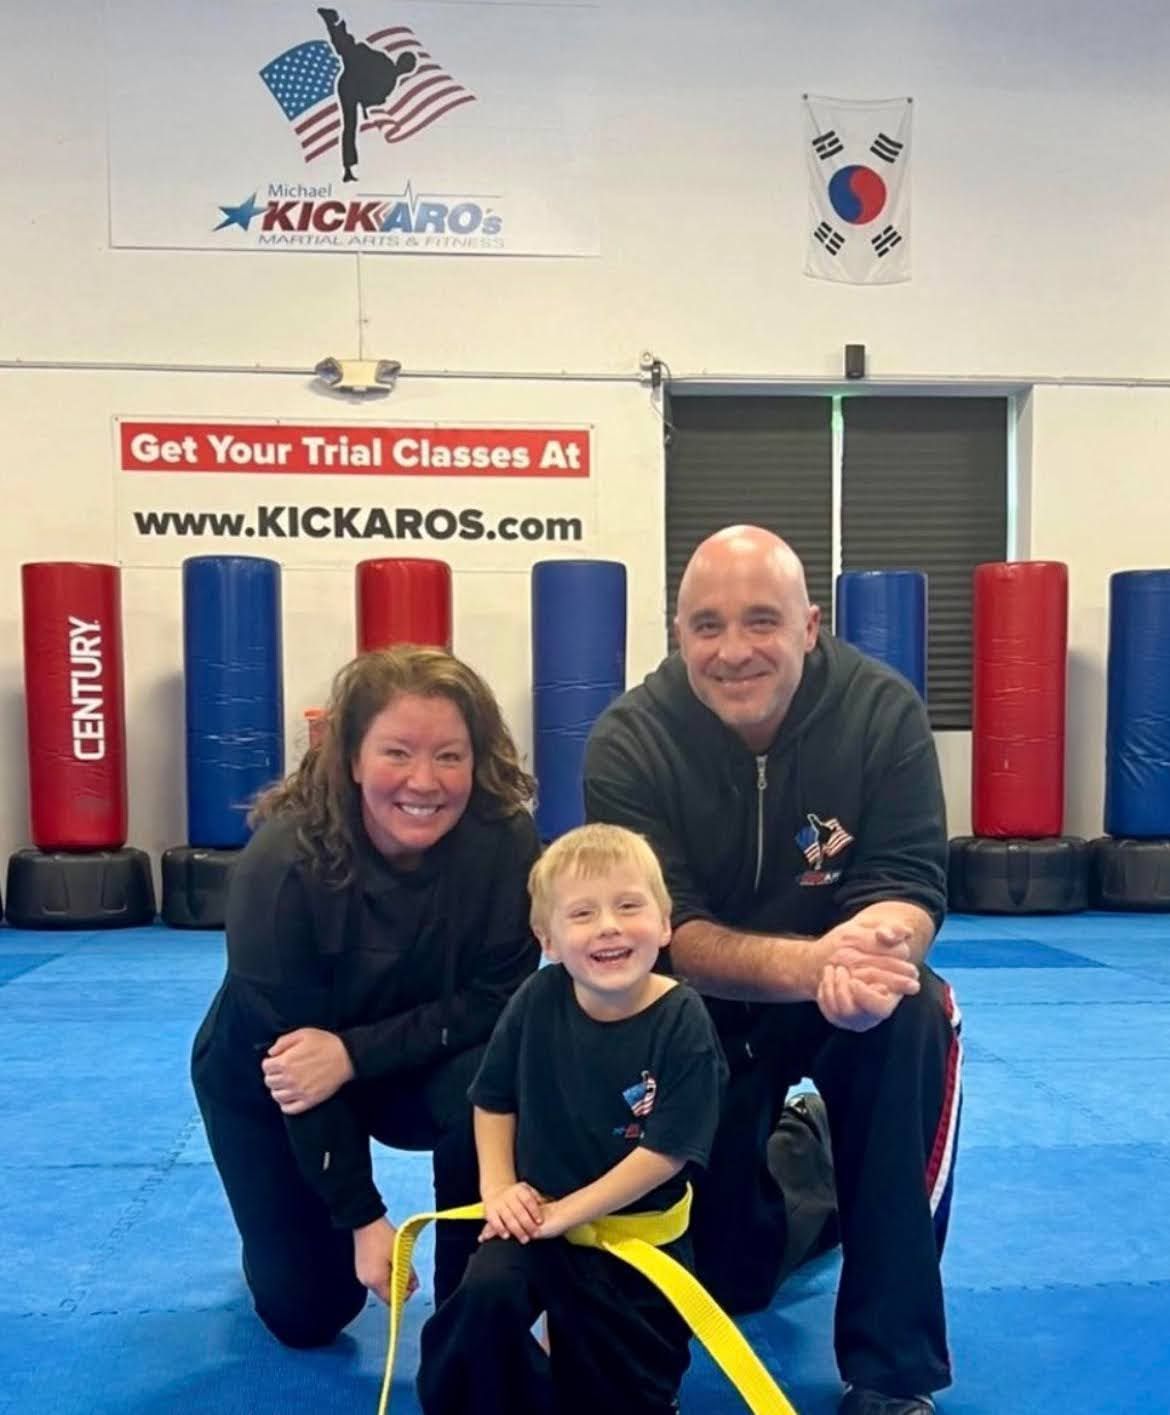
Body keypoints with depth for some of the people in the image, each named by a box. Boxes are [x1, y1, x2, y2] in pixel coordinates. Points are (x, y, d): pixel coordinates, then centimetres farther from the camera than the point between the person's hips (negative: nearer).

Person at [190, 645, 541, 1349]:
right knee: (307, 1313, 0)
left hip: (418, 1064, 2)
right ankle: (312, 1227, 33)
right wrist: (363, 1217, -23)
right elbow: (284, 1050, -25)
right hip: (265, 1079, -1)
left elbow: (496, 1001, -21)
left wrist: (352, 1054, -35)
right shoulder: (284, 861, -31)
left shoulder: (506, 839, -26)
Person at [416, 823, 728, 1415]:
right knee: (487, 1293, -28)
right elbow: (493, 1098, 3)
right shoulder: (538, 1000, -11)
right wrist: (498, 1188, -8)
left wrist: (570, 1211, -18)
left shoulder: (682, 1022, -20)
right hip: (535, 1215, 1)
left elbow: (667, 1151, -20)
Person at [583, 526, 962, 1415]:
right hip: (697, 1006, 0)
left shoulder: (883, 710, -18)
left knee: (911, 1019, -35)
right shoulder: (629, 742, -20)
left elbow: (909, 887, -21)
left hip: (842, 995, 0)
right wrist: (807, 963, -46)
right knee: (723, 1279, 0)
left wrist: (874, 951, -47)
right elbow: (661, 929, -25)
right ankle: (779, 1158, 37)